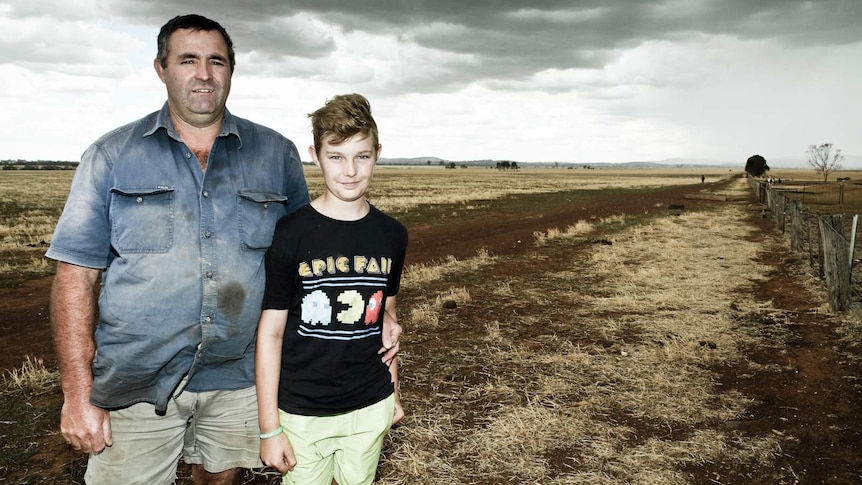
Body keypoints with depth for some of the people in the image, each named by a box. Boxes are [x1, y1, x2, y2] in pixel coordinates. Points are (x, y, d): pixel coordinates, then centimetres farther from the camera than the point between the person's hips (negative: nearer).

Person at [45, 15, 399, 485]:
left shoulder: (276, 154, 3)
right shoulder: (111, 156, 0)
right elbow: (77, 276, -2)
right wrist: (78, 394, -8)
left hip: (239, 377, 2)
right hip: (136, 386, -1)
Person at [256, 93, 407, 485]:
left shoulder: (391, 235, -1)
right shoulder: (289, 234, -13)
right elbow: (271, 332, -10)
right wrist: (270, 428, -8)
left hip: (371, 408, 4)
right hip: (303, 411, -3)